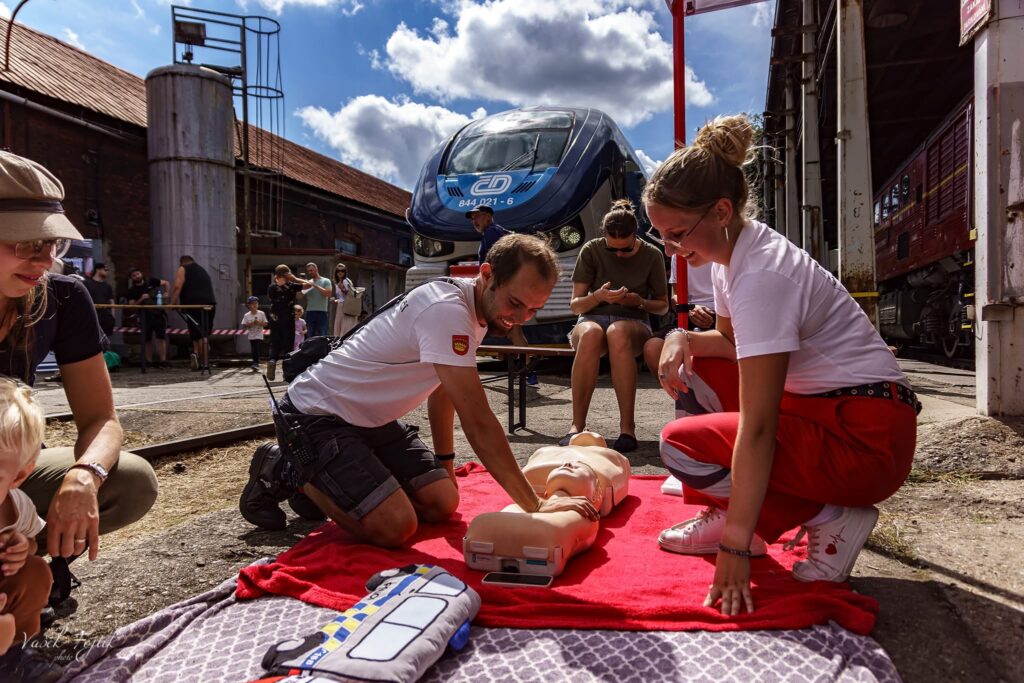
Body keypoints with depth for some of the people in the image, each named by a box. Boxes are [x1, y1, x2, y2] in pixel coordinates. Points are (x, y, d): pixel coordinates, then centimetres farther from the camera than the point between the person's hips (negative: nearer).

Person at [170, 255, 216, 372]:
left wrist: (173, 302, -2)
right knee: (204, 334, 10)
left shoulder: (182, 269, 12)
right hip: (210, 303, 5)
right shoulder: (203, 270, 31)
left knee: (198, 334, -4)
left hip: (193, 304, -5)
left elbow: (177, 286, -3)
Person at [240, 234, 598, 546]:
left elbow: (442, 389, 13)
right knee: (395, 527, -20)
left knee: (443, 503, 2)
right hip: (316, 415, -9)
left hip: (372, 420, 9)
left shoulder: (480, 308, 0)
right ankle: (288, 472, 2)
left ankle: (323, 480, 19)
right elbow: (478, 422, -33)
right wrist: (536, 506, -30)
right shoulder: (447, 310, -30)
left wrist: (445, 463, 16)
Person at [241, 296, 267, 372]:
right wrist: (250, 324, -16)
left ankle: (256, 363, -17)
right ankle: (256, 364, 20)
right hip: (251, 336, 3)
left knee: (256, 349, -15)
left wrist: (259, 323, -19)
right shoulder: (246, 315, 0)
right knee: (253, 350, 9)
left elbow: (265, 324, -2)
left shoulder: (261, 313, -4)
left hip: (259, 335, -3)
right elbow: (244, 326, 0)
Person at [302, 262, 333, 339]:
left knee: (322, 338, -2)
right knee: (310, 338, 6)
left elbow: (328, 293, -12)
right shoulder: (308, 283, 13)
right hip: (310, 312, 3)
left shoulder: (325, 281, 4)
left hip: (322, 313, -3)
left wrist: (315, 285, -11)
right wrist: (302, 287, -14)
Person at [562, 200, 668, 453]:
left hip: (633, 321, 0)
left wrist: (640, 302, -9)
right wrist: (598, 296, -18)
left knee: (617, 332, -40)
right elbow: (575, 305, 3)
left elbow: (663, 305, 13)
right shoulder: (591, 250, 1)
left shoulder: (652, 255, 3)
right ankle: (577, 425, -37)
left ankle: (627, 427, -39)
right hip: (593, 318, 0)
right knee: (591, 334, -40)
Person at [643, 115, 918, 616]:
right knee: (690, 371, 10)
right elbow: (732, 340, 18)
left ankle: (830, 520, -2)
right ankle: (730, 515, 12)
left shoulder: (760, 275, -26)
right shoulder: (734, 249, 2)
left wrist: (737, 548, -26)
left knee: (681, 446, -18)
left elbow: (756, 429, -28)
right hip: (819, 403, 10)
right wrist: (682, 338, -5)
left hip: (869, 434, -9)